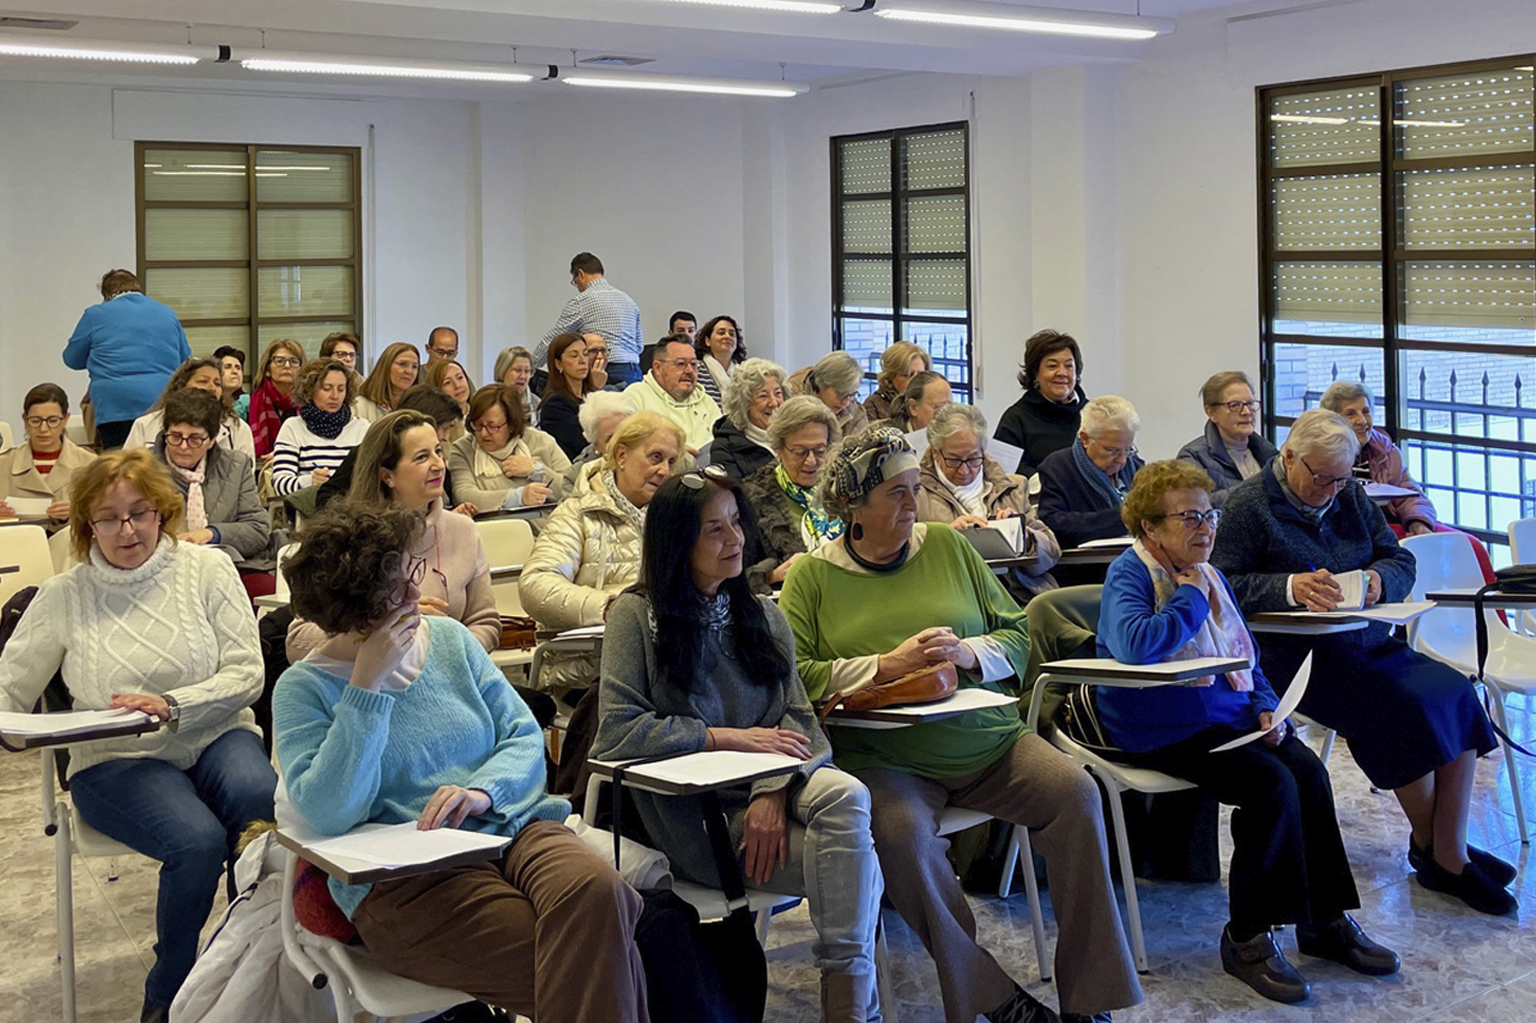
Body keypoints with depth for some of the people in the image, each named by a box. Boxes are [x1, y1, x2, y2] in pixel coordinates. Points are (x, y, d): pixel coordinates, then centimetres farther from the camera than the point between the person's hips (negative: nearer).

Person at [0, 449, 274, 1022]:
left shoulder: (207, 569, 4)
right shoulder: (63, 597, 6)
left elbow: (247, 674, -2)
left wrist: (171, 706, -18)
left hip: (215, 738, 1)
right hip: (117, 760, -1)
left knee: (257, 796, -35)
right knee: (197, 840, -32)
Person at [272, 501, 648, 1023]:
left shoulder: (449, 638, 15)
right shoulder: (303, 689, 2)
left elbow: (525, 736, 11)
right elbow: (328, 812, -12)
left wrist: (483, 792, -11)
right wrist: (368, 685, -14)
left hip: (511, 826, 5)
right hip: (402, 879, -5)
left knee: (596, 889, -31)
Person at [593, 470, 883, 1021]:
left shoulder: (761, 614, 14)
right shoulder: (638, 615, -1)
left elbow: (797, 717, 4)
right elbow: (616, 732, -12)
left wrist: (773, 791, -17)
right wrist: (730, 738, -15)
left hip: (771, 787, 5)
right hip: (693, 810, -4)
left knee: (844, 795, -31)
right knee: (856, 867, -25)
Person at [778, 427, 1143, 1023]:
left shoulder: (947, 545, 13)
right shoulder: (812, 574, 5)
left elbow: (1016, 635, 12)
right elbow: (795, 676, -6)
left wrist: (965, 654, -9)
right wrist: (886, 666, -14)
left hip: (986, 740, 3)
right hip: (884, 759, -3)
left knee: (1076, 793, -20)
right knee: (903, 832, -34)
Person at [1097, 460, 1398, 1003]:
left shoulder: (1207, 575, 16)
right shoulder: (1129, 575, -10)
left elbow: (1245, 656, 23)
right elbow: (1135, 644, -31)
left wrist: (1265, 708, 4)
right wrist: (1190, 598, -17)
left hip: (1227, 715, 8)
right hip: (1163, 731, -8)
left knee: (1308, 771, -15)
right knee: (1272, 783, -24)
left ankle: (1326, 921, -2)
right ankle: (1246, 938, -11)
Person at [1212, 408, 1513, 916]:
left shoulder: (1348, 494, 14)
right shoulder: (1248, 504, -5)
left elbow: (1400, 560, 12)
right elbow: (1223, 585, -14)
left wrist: (1379, 580, -12)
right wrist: (1289, 587, -29)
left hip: (1368, 641, 7)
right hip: (1297, 655, -7)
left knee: (1456, 696, -15)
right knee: (1403, 709, -25)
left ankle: (1449, 855, -12)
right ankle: (1430, 847, -2)